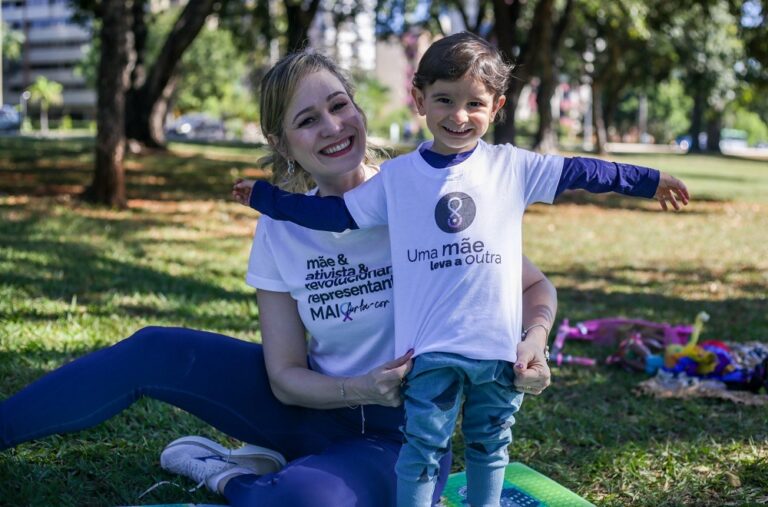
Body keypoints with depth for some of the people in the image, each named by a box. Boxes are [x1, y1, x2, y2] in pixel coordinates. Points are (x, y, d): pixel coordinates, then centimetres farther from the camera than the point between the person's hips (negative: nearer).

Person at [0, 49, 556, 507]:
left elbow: (537, 288, -6)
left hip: (401, 433, -3)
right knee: (156, 351, -13)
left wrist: (532, 343, -29)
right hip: (313, 404, 4)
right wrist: (361, 389, -25)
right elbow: (285, 377, -5)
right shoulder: (281, 229, -7)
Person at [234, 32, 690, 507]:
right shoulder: (396, 177, 3)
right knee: (424, 443, 0)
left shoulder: (512, 166, 2)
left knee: (490, 443, 16)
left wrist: (648, 180, 8)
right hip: (431, 346, -1)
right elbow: (336, 212, 9)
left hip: (499, 343, 1)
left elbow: (578, 171, 6)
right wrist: (266, 197, 6)